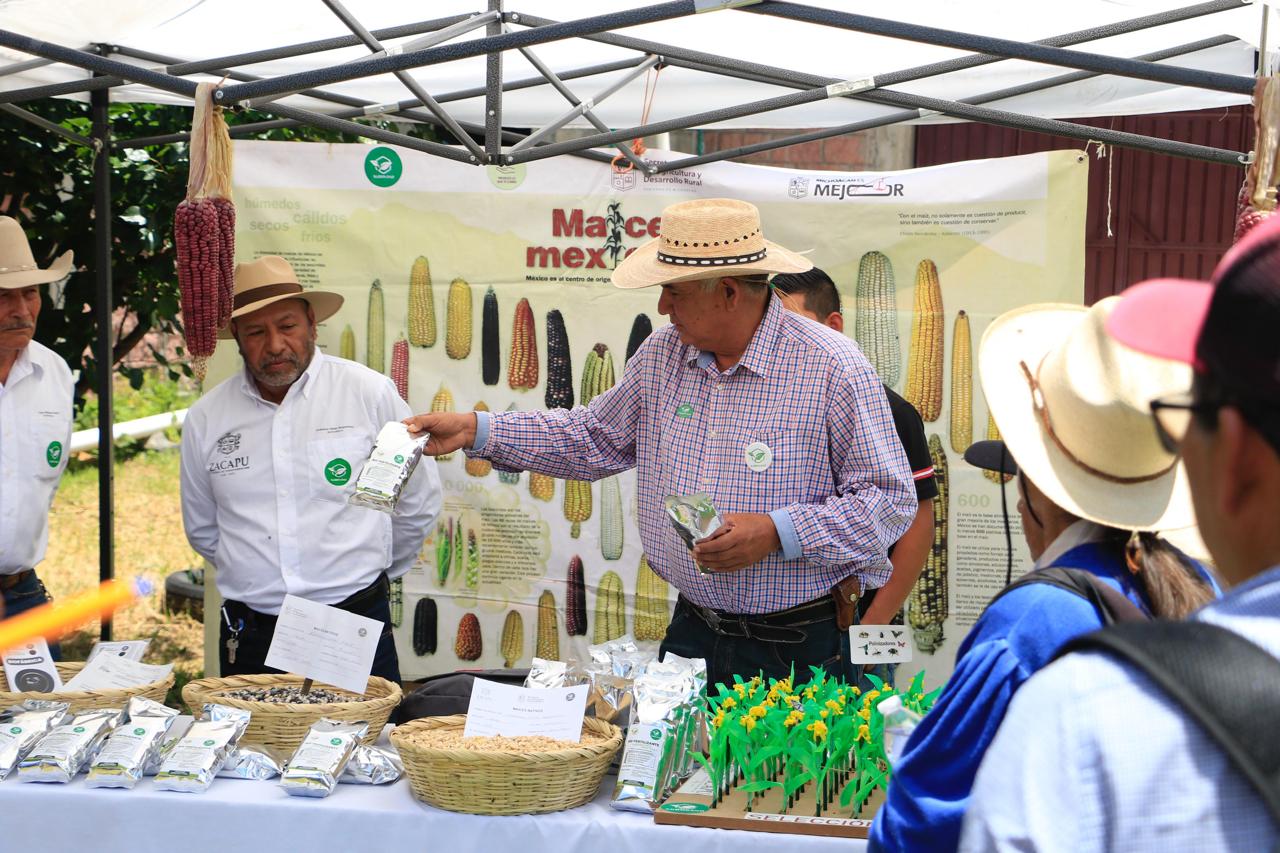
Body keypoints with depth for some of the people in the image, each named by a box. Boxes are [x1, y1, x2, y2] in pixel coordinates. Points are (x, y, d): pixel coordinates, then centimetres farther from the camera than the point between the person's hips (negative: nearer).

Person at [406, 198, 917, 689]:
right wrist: (477, 431, 10)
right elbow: (595, 439, 19)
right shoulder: (664, 353, 5)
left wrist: (775, 533, -23)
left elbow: (891, 500, -13)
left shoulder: (834, 368, -14)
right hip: (691, 633, 5)